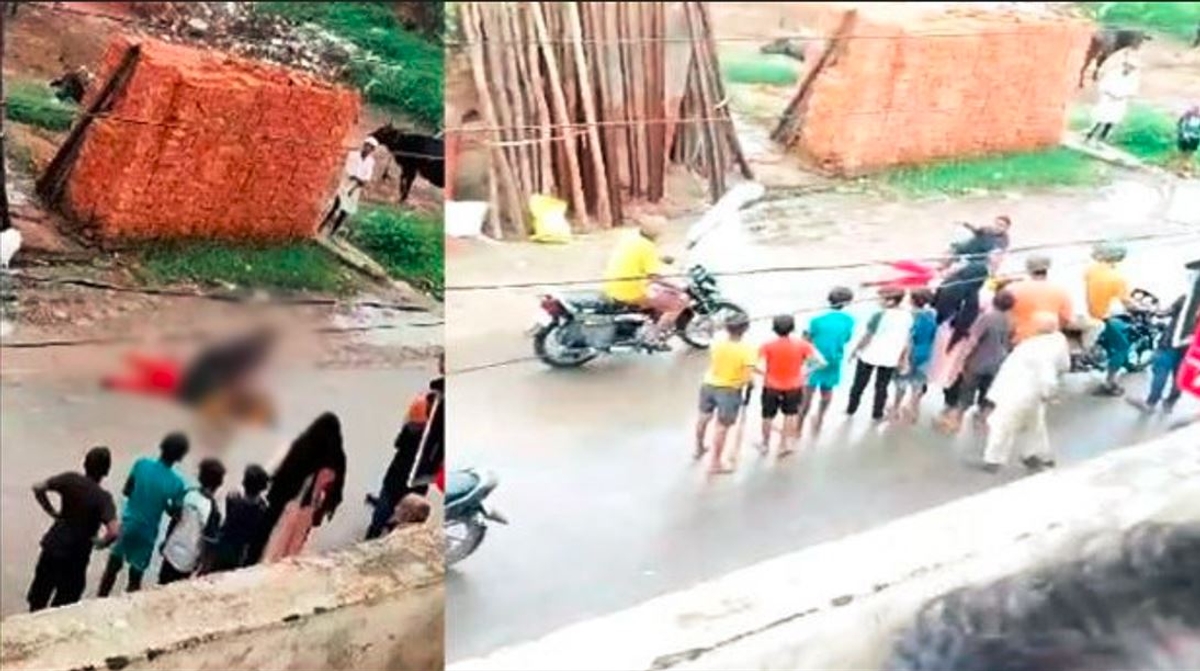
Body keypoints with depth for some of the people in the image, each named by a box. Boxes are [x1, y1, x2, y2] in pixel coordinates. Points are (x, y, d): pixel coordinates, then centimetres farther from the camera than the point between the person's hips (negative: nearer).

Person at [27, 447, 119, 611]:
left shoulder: (70, 479, -8)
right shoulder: (103, 498, -20)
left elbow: (38, 488, -4)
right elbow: (113, 532, -31)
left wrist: (51, 512, 5)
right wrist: (101, 542, -9)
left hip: (53, 545, 4)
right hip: (75, 555, -4)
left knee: (40, 593, 23)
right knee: (62, 603, 14)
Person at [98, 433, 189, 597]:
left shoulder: (142, 464, -12)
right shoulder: (177, 483, -17)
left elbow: (126, 491, -1)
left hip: (127, 525, 3)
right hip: (147, 534, -2)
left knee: (112, 568, 19)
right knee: (135, 579, 10)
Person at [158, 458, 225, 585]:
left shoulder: (189, 495, -7)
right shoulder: (212, 509, -23)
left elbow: (174, 521, 5)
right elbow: (209, 541, -19)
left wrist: (166, 542, 20)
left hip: (171, 551, 5)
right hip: (188, 561, -5)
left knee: (162, 587, 21)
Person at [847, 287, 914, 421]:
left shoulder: (880, 315, -21)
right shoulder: (908, 316, -5)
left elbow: (868, 336, -16)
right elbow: (908, 340, 0)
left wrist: (855, 350, -3)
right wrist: (904, 359, 10)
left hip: (869, 355, -3)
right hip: (890, 358, 3)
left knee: (859, 384, 15)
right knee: (882, 387, 17)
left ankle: (851, 409, 28)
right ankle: (877, 414, 23)